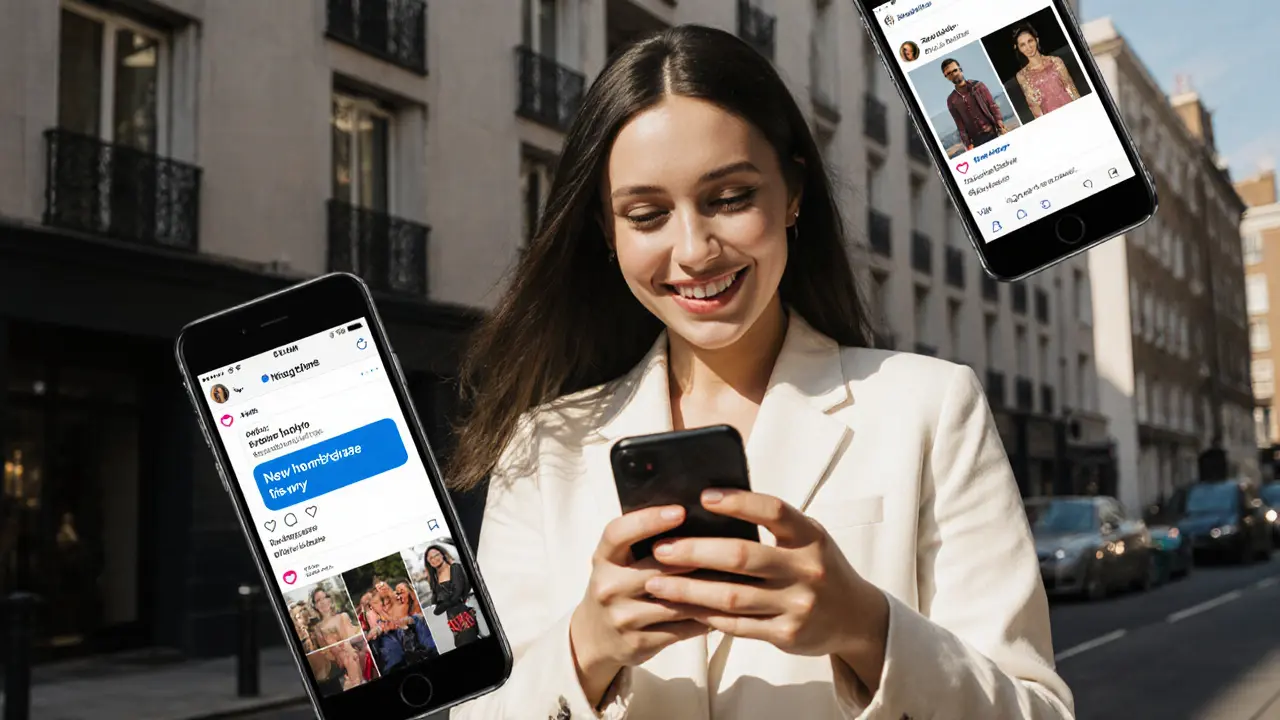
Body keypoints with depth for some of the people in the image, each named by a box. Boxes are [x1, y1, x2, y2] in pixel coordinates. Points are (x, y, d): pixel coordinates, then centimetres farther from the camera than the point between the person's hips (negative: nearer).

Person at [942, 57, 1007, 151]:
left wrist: (1001, 127, -9)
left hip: (992, 133, 1)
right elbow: (960, 125, 3)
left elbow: (993, 106, 3)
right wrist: (968, 144, -6)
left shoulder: (977, 85, 6)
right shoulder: (951, 100, 6)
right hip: (976, 140, -1)